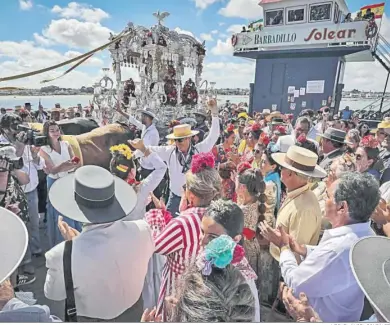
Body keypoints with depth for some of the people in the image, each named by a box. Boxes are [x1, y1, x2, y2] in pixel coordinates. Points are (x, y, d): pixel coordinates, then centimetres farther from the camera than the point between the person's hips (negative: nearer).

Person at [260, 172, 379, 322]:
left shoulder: (337, 249, -39)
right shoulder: (364, 233, -11)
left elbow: (295, 283, -25)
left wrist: (284, 246, -14)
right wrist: (304, 249, -6)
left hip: (322, 318, -7)